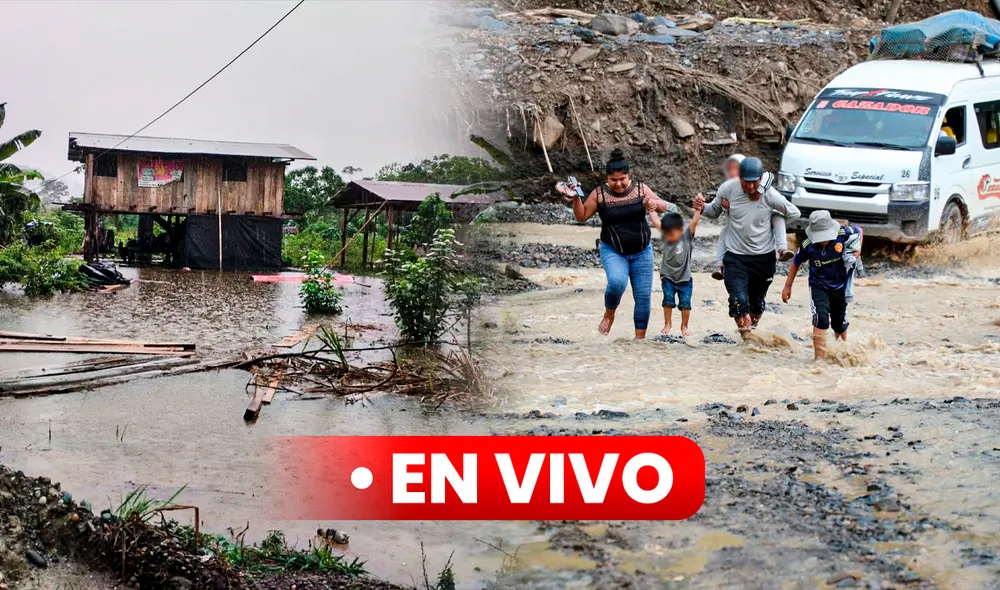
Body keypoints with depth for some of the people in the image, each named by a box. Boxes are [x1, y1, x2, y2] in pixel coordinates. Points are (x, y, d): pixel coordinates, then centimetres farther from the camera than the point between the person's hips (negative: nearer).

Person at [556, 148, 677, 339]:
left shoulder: (641, 189, -3)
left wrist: (655, 203, -20)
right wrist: (575, 198, -18)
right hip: (613, 251, -3)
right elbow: (581, 216, -1)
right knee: (617, 281, -30)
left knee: (643, 295, 1)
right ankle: (609, 315, -2)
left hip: (642, 252, 3)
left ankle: (640, 337, 14)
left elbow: (666, 207, 2)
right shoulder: (599, 194, -7)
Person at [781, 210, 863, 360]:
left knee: (840, 324, 18)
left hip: (840, 285, 2)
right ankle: (820, 357, -22)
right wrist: (787, 287, 2)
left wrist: (857, 249, -14)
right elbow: (796, 263, -4)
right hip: (818, 286, -2)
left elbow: (859, 231, 2)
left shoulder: (843, 234, -23)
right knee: (821, 318, -25)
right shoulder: (808, 246, -24)